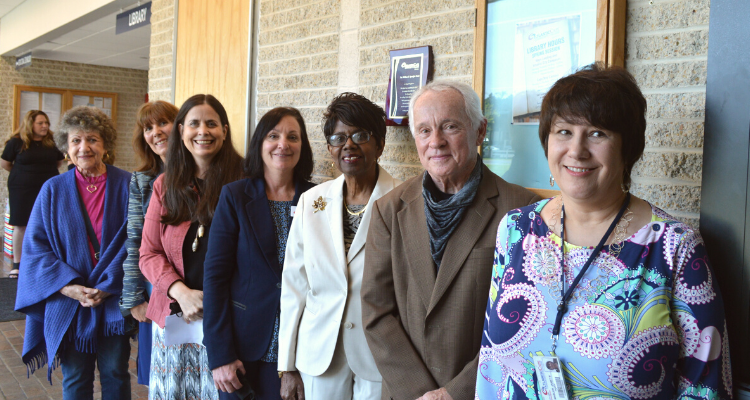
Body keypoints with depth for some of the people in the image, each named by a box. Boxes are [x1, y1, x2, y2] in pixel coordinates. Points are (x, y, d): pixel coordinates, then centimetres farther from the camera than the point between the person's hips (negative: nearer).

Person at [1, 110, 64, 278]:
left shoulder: (52, 142, 3)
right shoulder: (16, 142, -3)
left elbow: (59, 162, 18)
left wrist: (44, 171, 10)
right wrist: (22, 173, 10)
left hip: (48, 190, 2)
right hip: (22, 190, -2)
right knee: (21, 225, 3)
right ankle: (17, 264, 13)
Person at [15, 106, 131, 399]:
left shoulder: (126, 185, -3)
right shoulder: (53, 190, 1)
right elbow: (36, 247, -1)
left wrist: (106, 286, -15)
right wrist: (69, 287, -14)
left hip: (115, 302, -1)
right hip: (68, 305, 1)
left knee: (115, 375, 11)